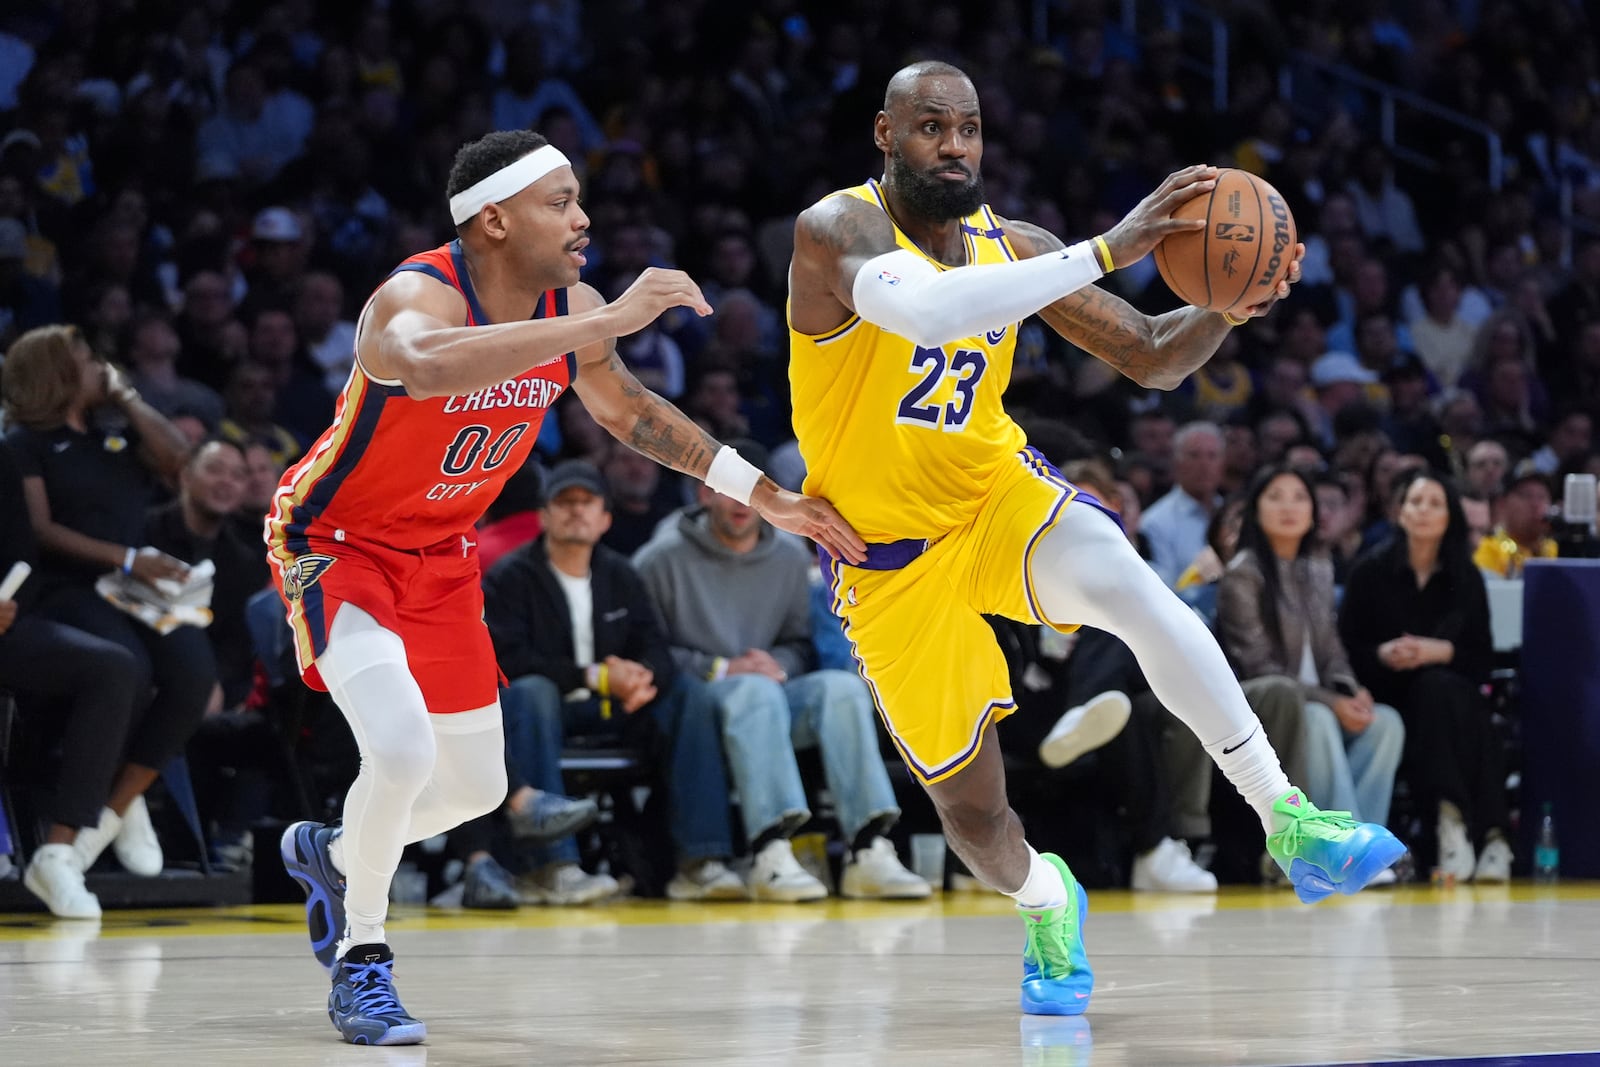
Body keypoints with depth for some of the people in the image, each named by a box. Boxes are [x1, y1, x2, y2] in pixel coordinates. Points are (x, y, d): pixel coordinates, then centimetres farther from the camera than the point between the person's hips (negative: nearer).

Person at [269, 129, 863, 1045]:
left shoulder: (572, 312, -9)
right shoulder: (416, 299, -31)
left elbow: (631, 412, 10)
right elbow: (430, 364, -57)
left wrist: (768, 498, 9)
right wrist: (610, 322, -57)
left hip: (441, 557, 7)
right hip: (338, 547, -7)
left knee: (477, 788, 14)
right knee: (402, 749, -26)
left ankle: (332, 855, 44)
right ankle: (360, 961, -3)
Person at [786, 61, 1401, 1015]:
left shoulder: (1012, 247, -4)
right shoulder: (837, 231, -21)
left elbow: (1155, 359, 2)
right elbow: (927, 308, -44)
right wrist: (1106, 252, -47)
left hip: (998, 491, 3)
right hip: (890, 550, -3)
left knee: (1130, 585, -31)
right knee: (969, 806, 2)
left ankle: (1292, 826, -28)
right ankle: (1045, 902, 38)